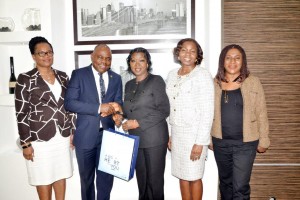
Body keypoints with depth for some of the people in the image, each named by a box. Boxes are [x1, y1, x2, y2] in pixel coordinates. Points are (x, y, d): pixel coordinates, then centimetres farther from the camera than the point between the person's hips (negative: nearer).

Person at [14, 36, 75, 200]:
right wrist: (26, 143, -11)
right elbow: (21, 113, -9)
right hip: (39, 137, -4)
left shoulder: (62, 76, 6)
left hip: (62, 135, 4)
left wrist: (72, 131, 9)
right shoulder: (25, 79, -8)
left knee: (61, 174, 14)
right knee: (44, 178, 8)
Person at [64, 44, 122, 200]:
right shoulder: (79, 74, -4)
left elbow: (118, 103, 8)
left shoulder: (116, 78, 8)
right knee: (86, 177, 16)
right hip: (86, 135, -2)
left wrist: (114, 110, -18)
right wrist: (99, 108, -22)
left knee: (106, 176, 12)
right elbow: (69, 102, -13)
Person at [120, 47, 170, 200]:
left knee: (154, 179, 3)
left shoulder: (156, 81, -5)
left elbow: (164, 111, -13)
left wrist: (138, 123, -15)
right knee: (141, 178, 15)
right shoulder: (129, 85, 13)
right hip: (135, 138, 6)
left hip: (154, 139, -5)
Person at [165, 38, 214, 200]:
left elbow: (208, 111, -14)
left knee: (194, 177, 5)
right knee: (182, 176, 14)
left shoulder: (202, 75, -10)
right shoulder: (172, 75, 7)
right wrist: (169, 135, 9)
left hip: (194, 134, -5)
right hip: (176, 133, 6)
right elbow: (169, 107, 11)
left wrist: (200, 142, -17)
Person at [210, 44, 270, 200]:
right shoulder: (215, 83, 0)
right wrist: (208, 139, 8)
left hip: (246, 143, -2)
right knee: (225, 182, 18)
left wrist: (264, 140, -1)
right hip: (220, 143, 3)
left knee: (240, 187, -1)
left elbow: (261, 113, -2)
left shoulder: (253, 82, -5)